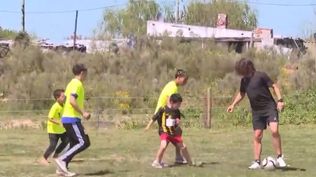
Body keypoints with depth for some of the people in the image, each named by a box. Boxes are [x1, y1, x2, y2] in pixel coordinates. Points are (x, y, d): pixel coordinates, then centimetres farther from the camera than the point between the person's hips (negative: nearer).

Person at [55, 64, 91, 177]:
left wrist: (82, 112, 22)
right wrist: (83, 113, -18)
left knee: (74, 144, 10)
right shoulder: (77, 84, -12)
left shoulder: (72, 83, 19)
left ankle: (63, 168, 6)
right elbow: (72, 101, -23)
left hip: (67, 118, 10)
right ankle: (62, 159, -16)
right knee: (83, 143, -12)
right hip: (72, 118, -10)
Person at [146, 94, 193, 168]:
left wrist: (178, 122, -8)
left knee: (183, 147, 9)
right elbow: (154, 118, -4)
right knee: (163, 145, -29)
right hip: (164, 132, -5)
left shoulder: (177, 111, 3)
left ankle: (190, 163, 26)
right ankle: (157, 162, -12)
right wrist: (148, 126, -2)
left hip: (174, 132, 5)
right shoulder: (163, 110, -12)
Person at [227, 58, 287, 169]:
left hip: (270, 107, -6)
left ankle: (279, 157, -12)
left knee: (274, 130, -22)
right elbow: (241, 93, 25)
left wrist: (280, 100, -19)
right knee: (257, 136, 3)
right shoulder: (244, 80, 8)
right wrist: (233, 104, 14)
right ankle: (257, 162, 7)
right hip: (256, 111, 6)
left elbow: (274, 86, -8)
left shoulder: (260, 76, -11)